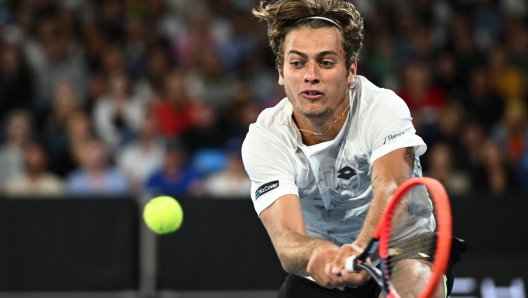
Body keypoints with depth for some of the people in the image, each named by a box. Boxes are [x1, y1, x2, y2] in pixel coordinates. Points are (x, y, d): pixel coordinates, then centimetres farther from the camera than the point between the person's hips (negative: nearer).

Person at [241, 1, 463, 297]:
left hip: (404, 254, -5)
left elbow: (390, 189, -38)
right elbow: (286, 238, -28)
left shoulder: (383, 108, -19)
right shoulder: (264, 139, -15)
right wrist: (318, 254, -53)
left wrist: (361, 250, -59)